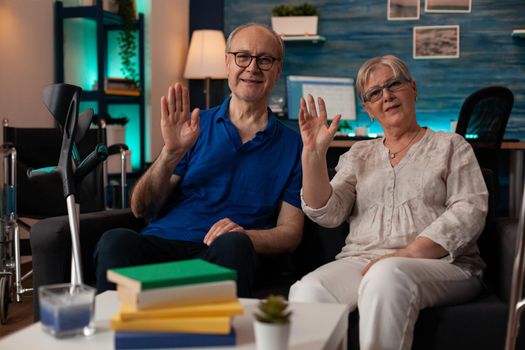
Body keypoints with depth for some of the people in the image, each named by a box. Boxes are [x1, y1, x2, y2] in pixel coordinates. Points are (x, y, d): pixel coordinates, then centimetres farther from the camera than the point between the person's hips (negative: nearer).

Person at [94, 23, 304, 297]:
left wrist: (243, 236, -13)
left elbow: (290, 233, 9)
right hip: (161, 245, 1)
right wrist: (170, 153, -9)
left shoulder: (291, 145, 13)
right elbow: (141, 209, 9)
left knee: (233, 244, -36)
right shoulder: (195, 127, 13)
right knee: (116, 240, -32)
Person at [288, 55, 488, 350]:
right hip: (361, 260, 2)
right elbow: (328, 213, 9)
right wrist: (313, 153, -5)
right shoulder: (359, 155, 22)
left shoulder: (450, 146, 14)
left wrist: (408, 254, -14)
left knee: (386, 276, -38)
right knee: (307, 292, -32)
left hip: (440, 264, -1)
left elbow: (470, 212, -1)